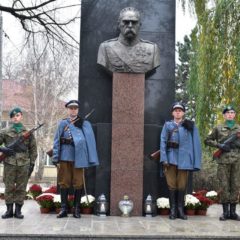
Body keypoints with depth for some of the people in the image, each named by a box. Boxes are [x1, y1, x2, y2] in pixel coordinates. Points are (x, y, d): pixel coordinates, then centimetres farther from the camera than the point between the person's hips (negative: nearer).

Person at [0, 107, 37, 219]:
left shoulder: (28, 133, 7)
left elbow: (33, 149, 9)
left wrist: (32, 164, 4)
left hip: (24, 164, 0)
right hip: (9, 164, 0)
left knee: (21, 188, 3)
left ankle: (18, 210, 11)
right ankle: (9, 210, 11)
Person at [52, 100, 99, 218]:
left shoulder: (84, 124, 3)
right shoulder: (62, 123, 8)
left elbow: (90, 141, -2)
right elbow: (57, 141, 7)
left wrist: (92, 159, -8)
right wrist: (55, 157, 0)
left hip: (78, 157, -1)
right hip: (65, 157, 2)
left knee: (78, 183, 3)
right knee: (64, 182, 6)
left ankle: (76, 209, 14)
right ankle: (63, 209, 14)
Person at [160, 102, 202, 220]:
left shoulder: (190, 126, 8)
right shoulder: (167, 125, 10)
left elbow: (196, 144, 4)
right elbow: (163, 142, 2)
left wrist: (196, 163, -2)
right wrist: (164, 159, -10)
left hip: (184, 160, 0)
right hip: (171, 159, 1)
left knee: (182, 186, 3)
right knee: (172, 185, 2)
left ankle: (181, 210, 12)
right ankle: (173, 210, 9)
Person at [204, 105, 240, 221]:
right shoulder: (218, 128, 7)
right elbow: (207, 140, 7)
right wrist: (219, 145, -7)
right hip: (223, 160, -2)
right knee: (224, 186, -3)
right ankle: (225, 211, 5)